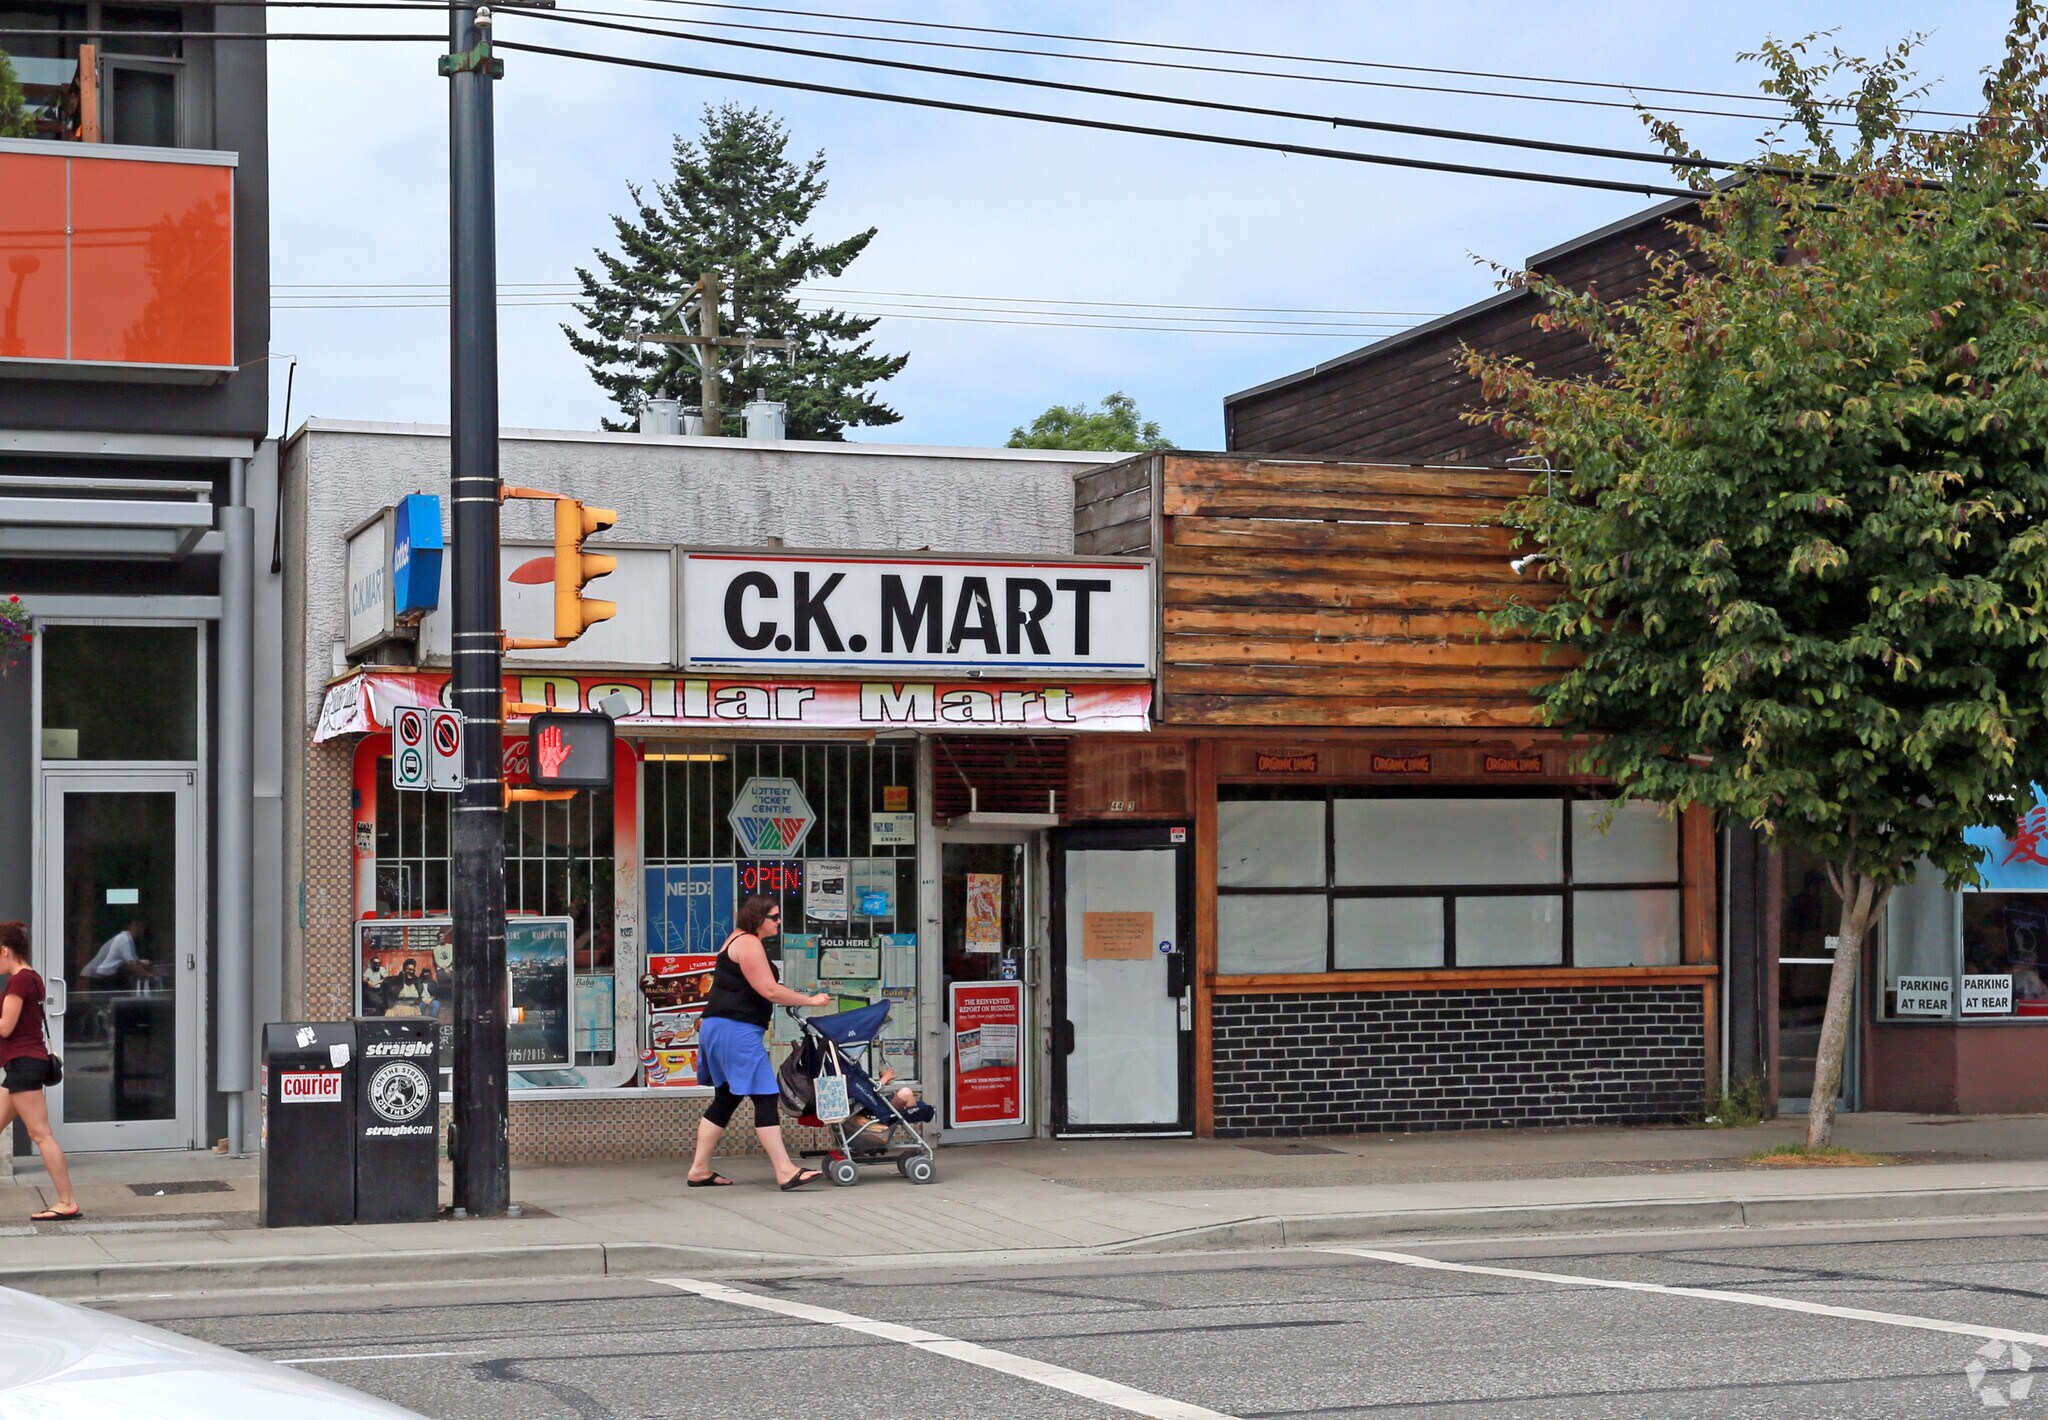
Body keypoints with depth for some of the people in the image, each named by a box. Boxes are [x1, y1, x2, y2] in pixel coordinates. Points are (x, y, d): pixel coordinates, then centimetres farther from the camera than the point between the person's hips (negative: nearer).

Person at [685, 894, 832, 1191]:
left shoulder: (740, 941, 21)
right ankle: (785, 1172, -18)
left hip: (720, 1028, 11)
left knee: (726, 1099, 15)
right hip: (736, 1030, -11)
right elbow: (769, 990, -17)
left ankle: (699, 1169, 17)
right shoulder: (748, 944, -12)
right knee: (766, 1097, -14)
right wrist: (811, 1000, -10)